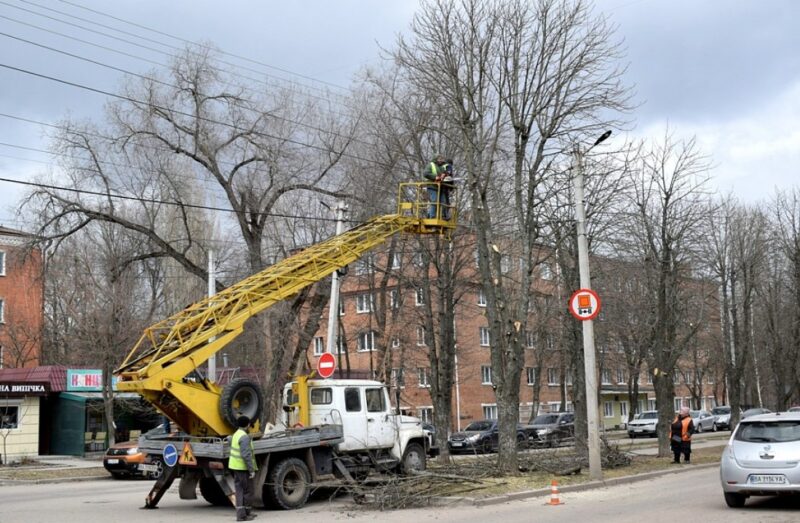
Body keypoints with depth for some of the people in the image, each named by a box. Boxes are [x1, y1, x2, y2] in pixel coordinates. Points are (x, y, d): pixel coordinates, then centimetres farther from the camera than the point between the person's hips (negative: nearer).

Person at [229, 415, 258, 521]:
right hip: (243, 467, -9)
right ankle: (246, 513, 10)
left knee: (239, 490, 10)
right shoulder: (244, 437, -20)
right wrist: (252, 470, -22)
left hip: (235, 465, 9)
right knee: (247, 490, 2)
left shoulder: (236, 434, 9)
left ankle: (241, 513, 11)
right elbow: (246, 455, -25)